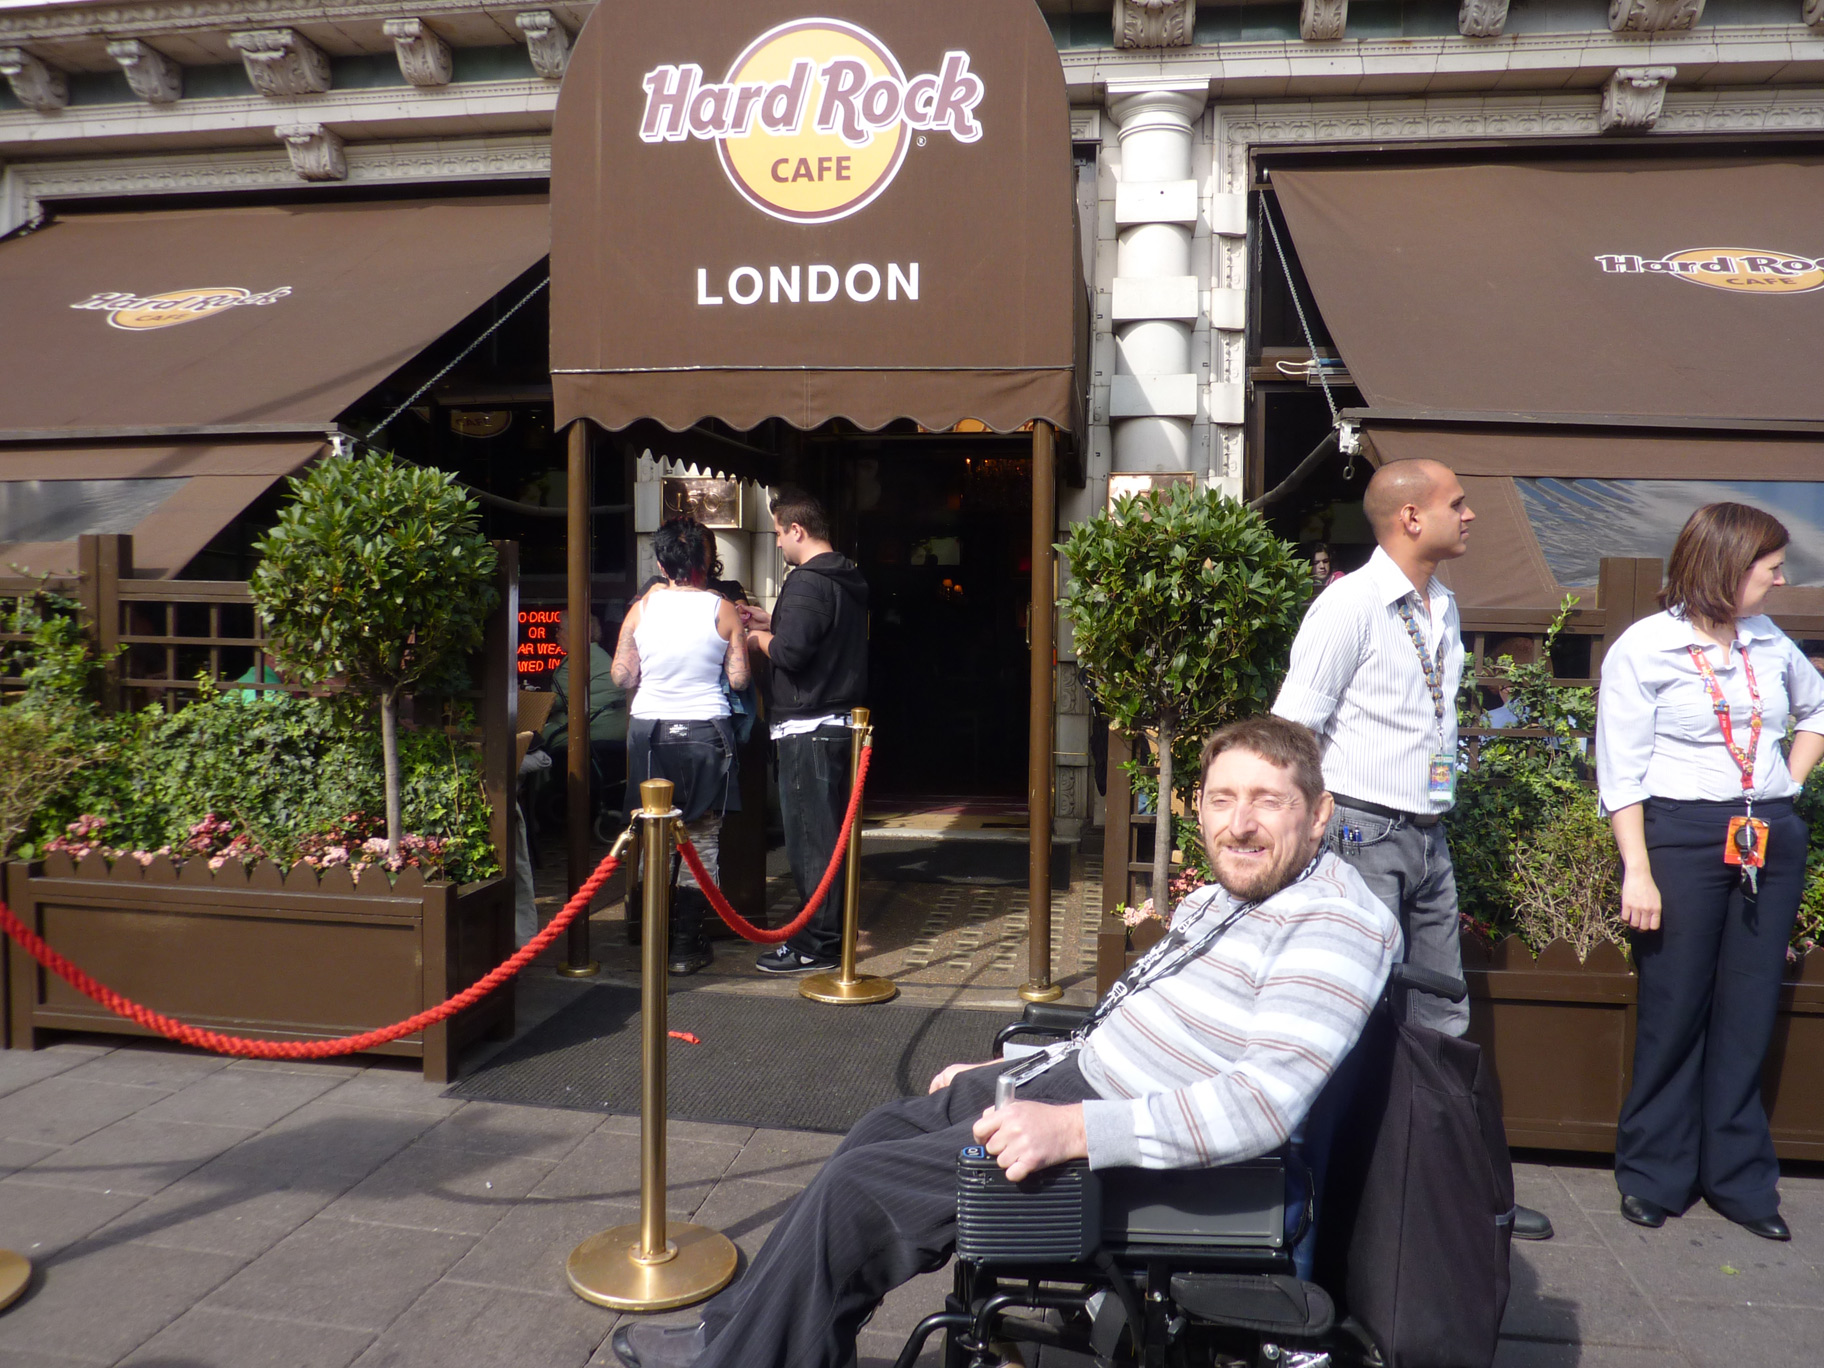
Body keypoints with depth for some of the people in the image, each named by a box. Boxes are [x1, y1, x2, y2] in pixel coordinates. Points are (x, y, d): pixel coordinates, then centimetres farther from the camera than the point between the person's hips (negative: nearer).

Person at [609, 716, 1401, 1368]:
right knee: (882, 1131, 16)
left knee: (856, 1188, -8)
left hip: (1127, 1147, -10)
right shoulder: (1225, 897, 10)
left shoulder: (1336, 927, -20)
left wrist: (1075, 1129, -35)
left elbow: (1266, 1102, -30)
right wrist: (1005, 1073, 19)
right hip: (1069, 1075, 10)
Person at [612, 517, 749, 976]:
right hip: (705, 732, -1)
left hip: (650, 729, 2)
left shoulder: (641, 609, -1)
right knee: (700, 838, 6)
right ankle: (687, 945, 7)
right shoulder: (722, 610, -5)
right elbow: (739, 678, -4)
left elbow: (622, 676, 1)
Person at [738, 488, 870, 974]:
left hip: (809, 728, -10)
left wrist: (760, 638, -4)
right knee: (832, 830, 17)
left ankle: (816, 945, 2)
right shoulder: (849, 579, 14)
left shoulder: (807, 582, -16)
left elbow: (791, 652, -24)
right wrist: (771, 622, 23)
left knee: (809, 835, -4)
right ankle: (832, 929, 28)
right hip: (842, 720, 10)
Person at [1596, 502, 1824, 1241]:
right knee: (1673, 1011, 3)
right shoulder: (1644, 647, -7)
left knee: (1749, 1012, 10)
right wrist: (1636, 872, -14)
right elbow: (1620, 771, -9)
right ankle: (1656, 1174, 18)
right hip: (1684, 838, -5)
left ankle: (1739, 1177, 23)